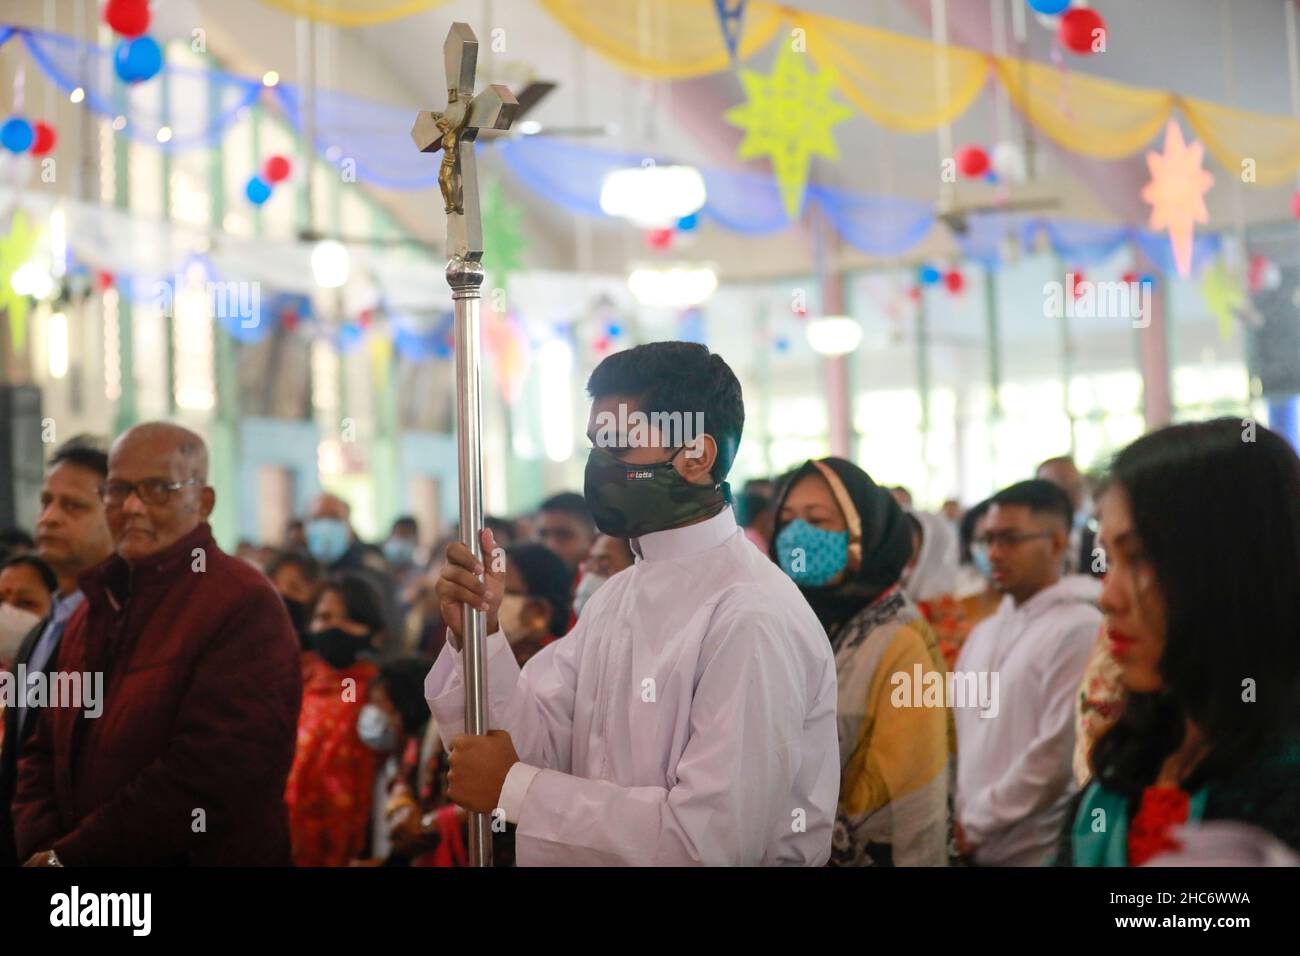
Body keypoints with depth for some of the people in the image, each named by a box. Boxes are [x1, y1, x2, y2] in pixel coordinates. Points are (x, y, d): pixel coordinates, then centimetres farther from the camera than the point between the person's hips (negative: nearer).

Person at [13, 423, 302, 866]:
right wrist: (41, 845, -8)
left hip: (199, 856, -7)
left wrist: (71, 856, -20)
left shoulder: (244, 605, -17)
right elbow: (45, 750, 11)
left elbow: (211, 775, -25)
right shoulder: (100, 602, 11)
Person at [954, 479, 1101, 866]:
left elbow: (1057, 753, -18)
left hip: (1035, 852, -7)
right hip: (974, 848, 7)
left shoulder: (1079, 629, -13)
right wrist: (960, 816, 4)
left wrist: (975, 823, -11)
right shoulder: (984, 634, 12)